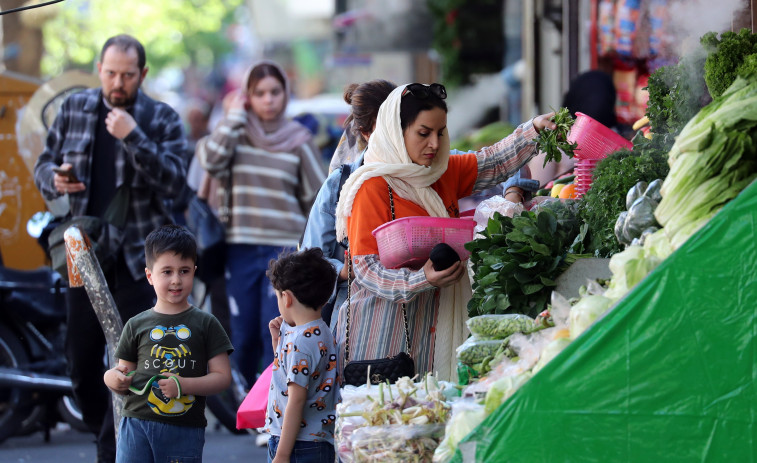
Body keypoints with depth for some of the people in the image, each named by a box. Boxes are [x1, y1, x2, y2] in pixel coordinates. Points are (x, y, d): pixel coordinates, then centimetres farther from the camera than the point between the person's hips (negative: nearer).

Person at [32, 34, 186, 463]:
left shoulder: (163, 119, -2)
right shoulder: (74, 109, 7)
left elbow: (174, 180, -13)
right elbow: (44, 165, 14)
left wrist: (133, 137, -23)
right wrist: (55, 180, -9)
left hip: (139, 257, -3)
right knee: (82, 363, 7)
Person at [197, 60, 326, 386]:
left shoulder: (299, 140, 3)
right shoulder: (236, 133, 5)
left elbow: (316, 198, 7)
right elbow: (211, 160, -15)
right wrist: (234, 115, -7)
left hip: (285, 248, -2)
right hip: (241, 248, 2)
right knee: (244, 337, 7)